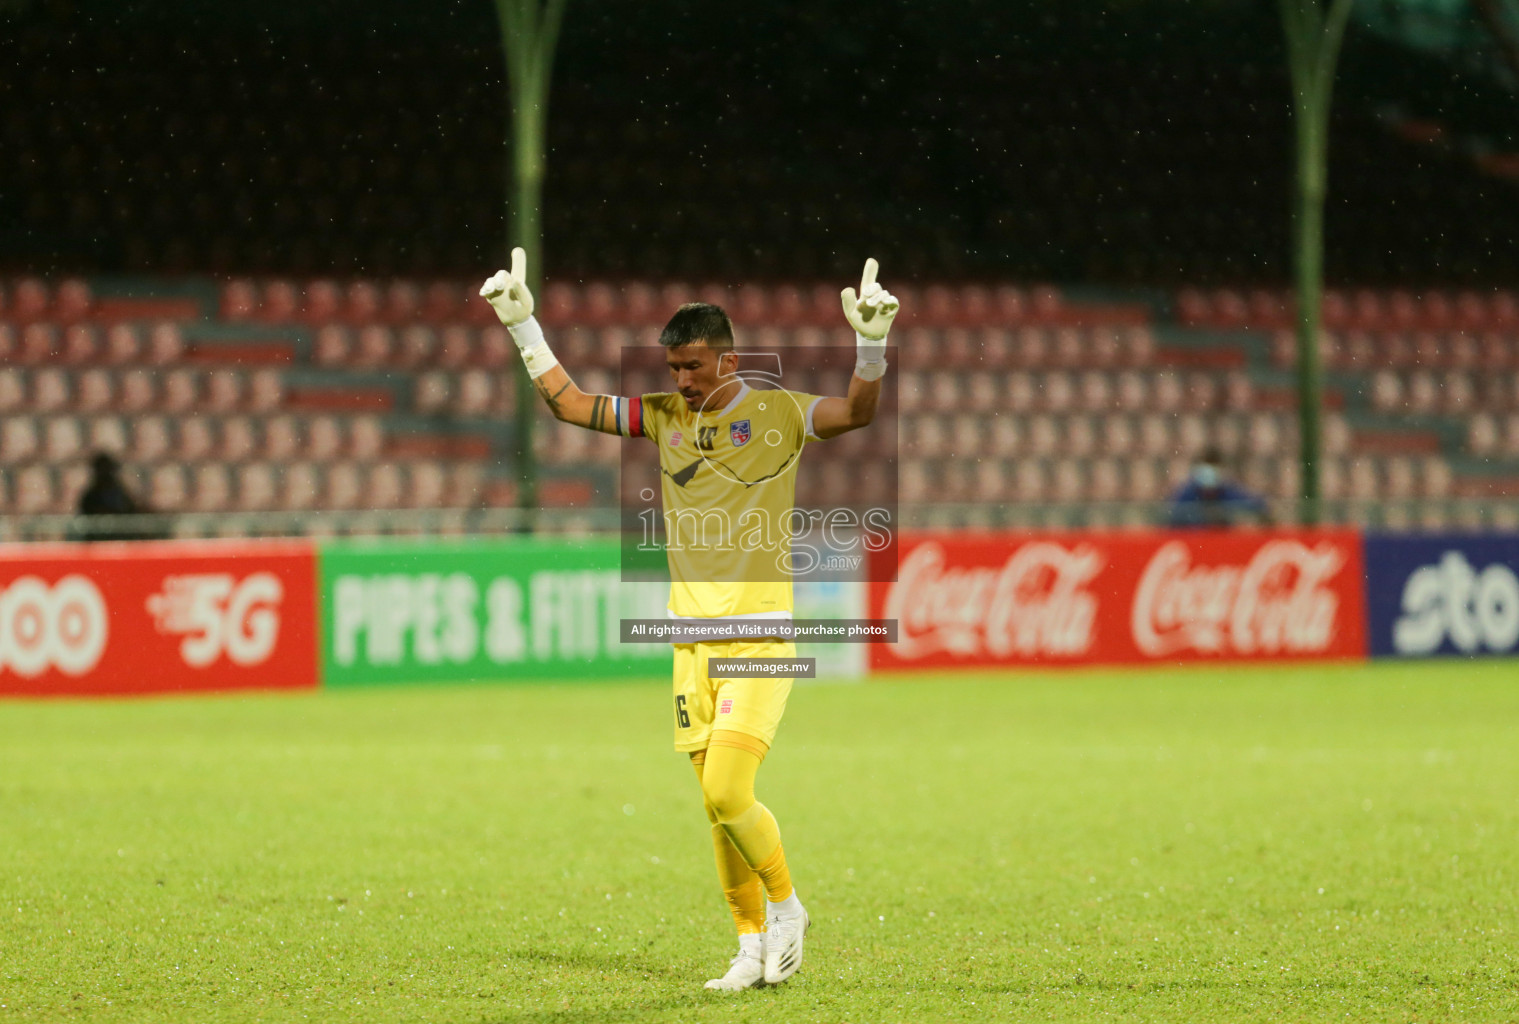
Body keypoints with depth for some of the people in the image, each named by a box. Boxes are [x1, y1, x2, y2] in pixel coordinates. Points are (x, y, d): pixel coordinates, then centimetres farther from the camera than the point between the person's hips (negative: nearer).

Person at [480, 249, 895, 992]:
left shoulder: (777, 414, -4)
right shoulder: (663, 418, 9)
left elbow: (858, 411, -18)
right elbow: (567, 402, 15)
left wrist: (871, 343, -34)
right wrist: (522, 326, 10)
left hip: (760, 632, -5)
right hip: (691, 635, 5)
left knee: (727, 792, -16)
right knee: (718, 806, 4)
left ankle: (786, 906, 7)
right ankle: (753, 948, 14)